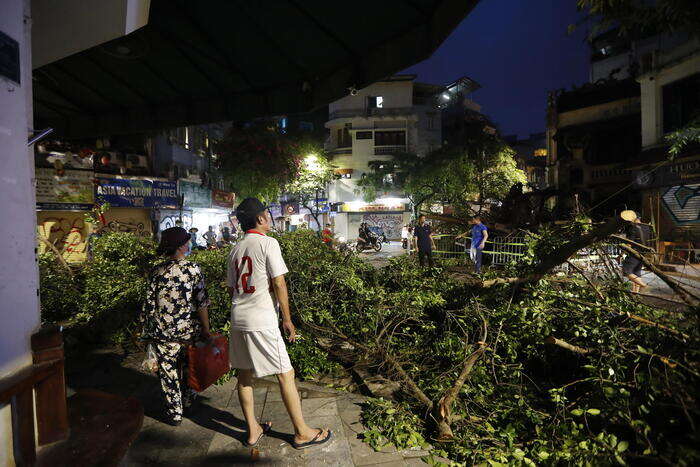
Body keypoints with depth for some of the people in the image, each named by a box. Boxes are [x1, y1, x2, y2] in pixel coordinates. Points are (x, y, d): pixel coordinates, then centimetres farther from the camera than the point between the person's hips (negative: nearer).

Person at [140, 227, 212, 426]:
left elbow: (149, 304, -3)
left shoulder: (156, 271, -6)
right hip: (189, 330, 0)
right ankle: (188, 399, 43)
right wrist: (206, 329, -4)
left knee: (168, 371, 14)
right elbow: (202, 302, -12)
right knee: (188, 365, 23)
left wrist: (148, 330, 11)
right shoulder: (193, 268, -12)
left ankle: (174, 413, 27)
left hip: (164, 333, 0)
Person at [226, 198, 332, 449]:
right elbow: (278, 283, -14)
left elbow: (231, 288, 15)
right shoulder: (268, 243, -11)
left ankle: (253, 430, 34)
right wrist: (287, 319, -7)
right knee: (286, 374, 5)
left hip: (238, 320, 8)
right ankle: (302, 433, 19)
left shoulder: (235, 249, 10)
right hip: (262, 322, -7)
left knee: (244, 375, 17)